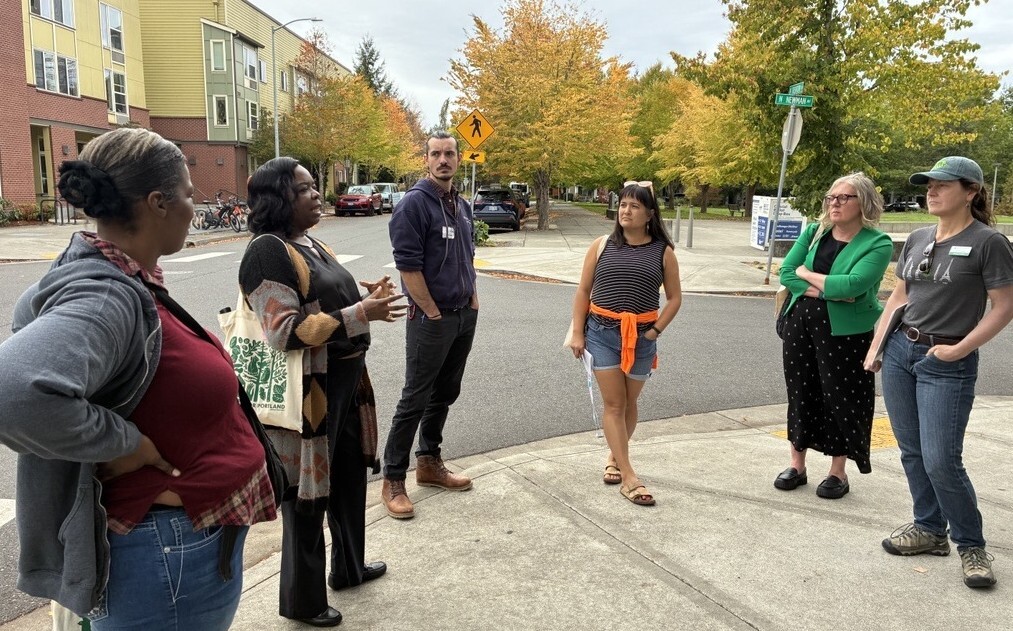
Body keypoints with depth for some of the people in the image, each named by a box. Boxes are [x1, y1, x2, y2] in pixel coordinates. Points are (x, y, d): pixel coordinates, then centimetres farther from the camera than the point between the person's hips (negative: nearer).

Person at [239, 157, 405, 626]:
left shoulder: (312, 245, 12)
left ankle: (350, 566, 45)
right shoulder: (268, 252, -18)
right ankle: (302, 600, 26)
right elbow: (285, 331, -25)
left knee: (349, 477, 23)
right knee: (308, 493, 6)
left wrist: (368, 302, 6)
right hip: (307, 390, -9)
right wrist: (361, 314, -26)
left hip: (344, 381, 10)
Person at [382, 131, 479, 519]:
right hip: (431, 319, -8)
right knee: (415, 399, -3)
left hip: (465, 317, 8)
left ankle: (429, 463, 30)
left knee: (444, 394, 15)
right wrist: (434, 313, -15)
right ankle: (393, 481, 7)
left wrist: (472, 299, 11)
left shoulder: (461, 206, 12)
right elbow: (408, 266, -17)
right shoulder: (414, 203, -12)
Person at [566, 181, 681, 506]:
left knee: (629, 403, 12)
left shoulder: (663, 251, 1)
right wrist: (577, 332, -1)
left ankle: (614, 455, 35)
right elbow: (583, 290, 4)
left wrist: (655, 331, -5)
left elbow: (674, 297, 6)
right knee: (613, 403, -3)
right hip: (602, 332, 0)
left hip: (641, 336, 1)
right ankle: (628, 477, 0)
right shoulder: (602, 245, 2)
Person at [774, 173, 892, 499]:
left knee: (840, 398, 5)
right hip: (800, 325, 5)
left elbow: (852, 284, -23)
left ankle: (838, 473, 22)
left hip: (845, 332, -4)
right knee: (800, 394, 12)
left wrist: (807, 274, -10)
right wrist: (823, 291, -17)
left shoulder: (878, 243, -9)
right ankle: (797, 465, 27)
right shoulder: (814, 232, 5)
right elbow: (786, 273, -3)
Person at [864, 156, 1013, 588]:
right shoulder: (917, 240, 9)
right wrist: (875, 348, 10)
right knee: (912, 453, 12)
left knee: (941, 461, -6)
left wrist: (959, 349, -14)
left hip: (947, 363, -6)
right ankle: (929, 529, 27)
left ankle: (971, 544, 15)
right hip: (900, 353, 6)